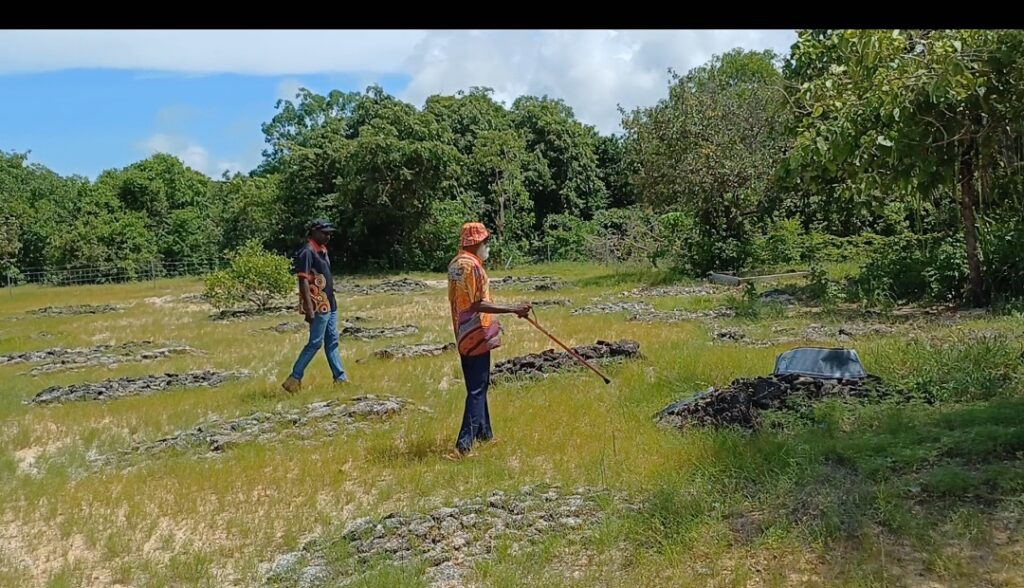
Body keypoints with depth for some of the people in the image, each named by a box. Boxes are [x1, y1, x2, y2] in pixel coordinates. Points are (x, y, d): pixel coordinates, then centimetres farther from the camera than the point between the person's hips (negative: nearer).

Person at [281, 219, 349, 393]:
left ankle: (340, 377, 17)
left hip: (329, 305, 9)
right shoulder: (306, 252, -15)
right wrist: (309, 309, -23)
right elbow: (303, 281, -20)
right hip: (318, 306, -9)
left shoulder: (322, 250, 13)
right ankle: (293, 379, 1)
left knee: (332, 342, 12)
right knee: (315, 343, -6)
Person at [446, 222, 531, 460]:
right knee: (477, 390, -7)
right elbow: (479, 305, -22)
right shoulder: (471, 265, -18)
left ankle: (484, 433, 34)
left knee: (478, 385, 20)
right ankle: (463, 446, -9)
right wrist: (513, 309, -24)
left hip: (463, 335, 10)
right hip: (477, 335, -10)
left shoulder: (455, 264, 11)